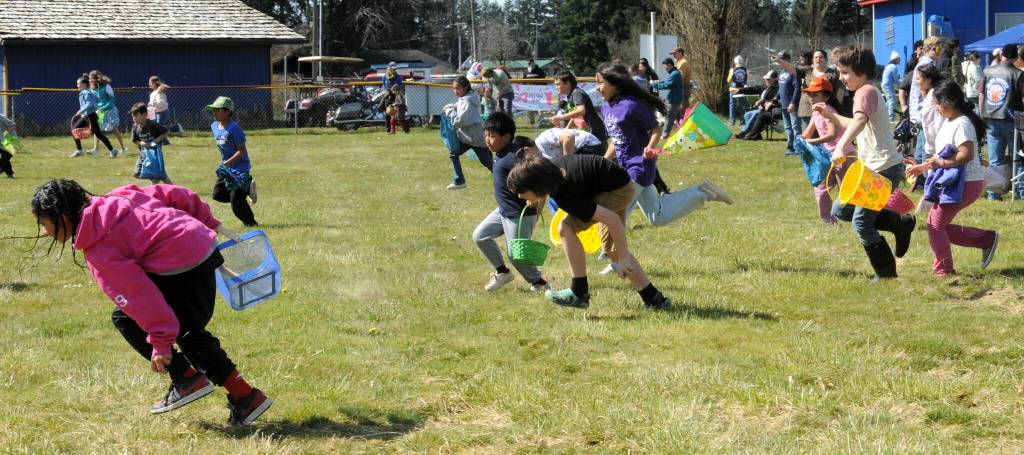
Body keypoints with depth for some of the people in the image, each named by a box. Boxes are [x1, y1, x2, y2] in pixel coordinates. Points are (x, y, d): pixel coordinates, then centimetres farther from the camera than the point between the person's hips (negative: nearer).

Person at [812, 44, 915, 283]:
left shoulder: (866, 92, -16)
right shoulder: (868, 92, 16)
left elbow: (860, 120, -39)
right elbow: (855, 126, 33)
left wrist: (842, 145, -53)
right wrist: (831, 115, 20)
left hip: (884, 169, -11)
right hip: (872, 168, 11)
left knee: (862, 223, -6)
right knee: (840, 210, 15)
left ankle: (886, 273, 7)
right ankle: (901, 223, 20)